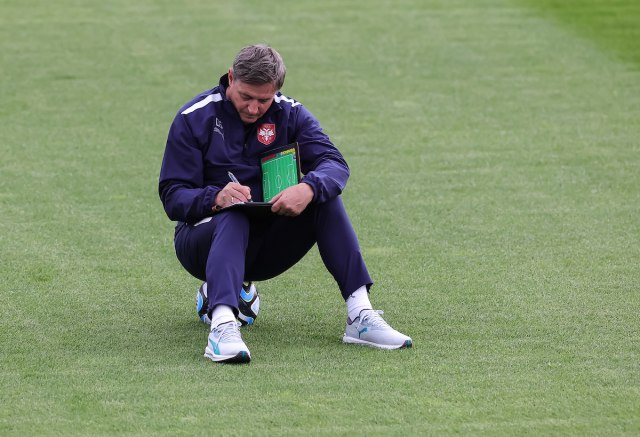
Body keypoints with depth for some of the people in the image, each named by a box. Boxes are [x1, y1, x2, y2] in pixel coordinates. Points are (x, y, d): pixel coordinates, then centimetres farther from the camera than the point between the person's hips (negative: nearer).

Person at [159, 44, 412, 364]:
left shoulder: (290, 114, 1)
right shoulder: (194, 118, -7)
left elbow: (334, 164, -14)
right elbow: (172, 197, -12)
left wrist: (308, 188, -38)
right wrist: (215, 197, -34)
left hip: (267, 247, 3)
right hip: (208, 236, -3)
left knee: (324, 199, -20)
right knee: (233, 218, -37)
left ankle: (360, 315, -29)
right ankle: (222, 325, -59)